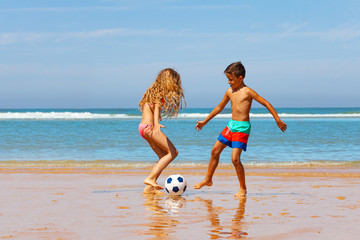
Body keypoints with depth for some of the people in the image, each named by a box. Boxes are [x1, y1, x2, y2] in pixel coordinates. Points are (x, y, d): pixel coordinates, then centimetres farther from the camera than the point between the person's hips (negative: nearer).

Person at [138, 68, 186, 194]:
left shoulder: (154, 90, 18)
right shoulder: (160, 93, -11)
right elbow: (156, 107, -27)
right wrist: (156, 123, -42)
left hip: (144, 127, 10)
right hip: (148, 126, -10)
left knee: (164, 156, 9)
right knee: (172, 152, -9)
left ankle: (149, 188, 3)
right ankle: (150, 178, -17)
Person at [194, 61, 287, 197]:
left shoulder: (248, 92, -11)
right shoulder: (229, 92, 9)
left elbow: (266, 104, -9)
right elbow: (219, 107, 23)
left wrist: (278, 120, -13)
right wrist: (205, 121, 28)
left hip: (242, 127, -7)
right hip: (231, 125, 7)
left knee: (235, 158, -14)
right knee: (215, 151, 11)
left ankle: (243, 189, 1)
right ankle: (208, 180, 28)